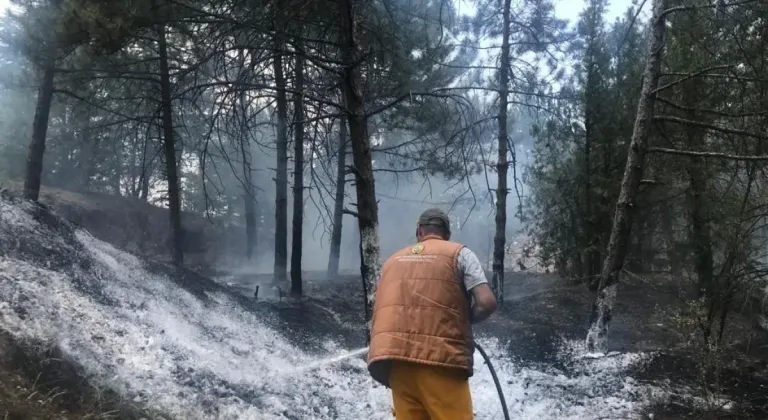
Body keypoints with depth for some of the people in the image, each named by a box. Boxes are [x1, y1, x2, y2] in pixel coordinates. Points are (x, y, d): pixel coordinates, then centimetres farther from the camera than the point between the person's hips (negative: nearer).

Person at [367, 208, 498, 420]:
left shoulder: (393, 261, 21)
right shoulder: (459, 254, 8)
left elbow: (379, 315, 18)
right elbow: (487, 302, -5)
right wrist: (464, 320, 13)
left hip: (394, 359, 5)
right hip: (440, 359, -5)